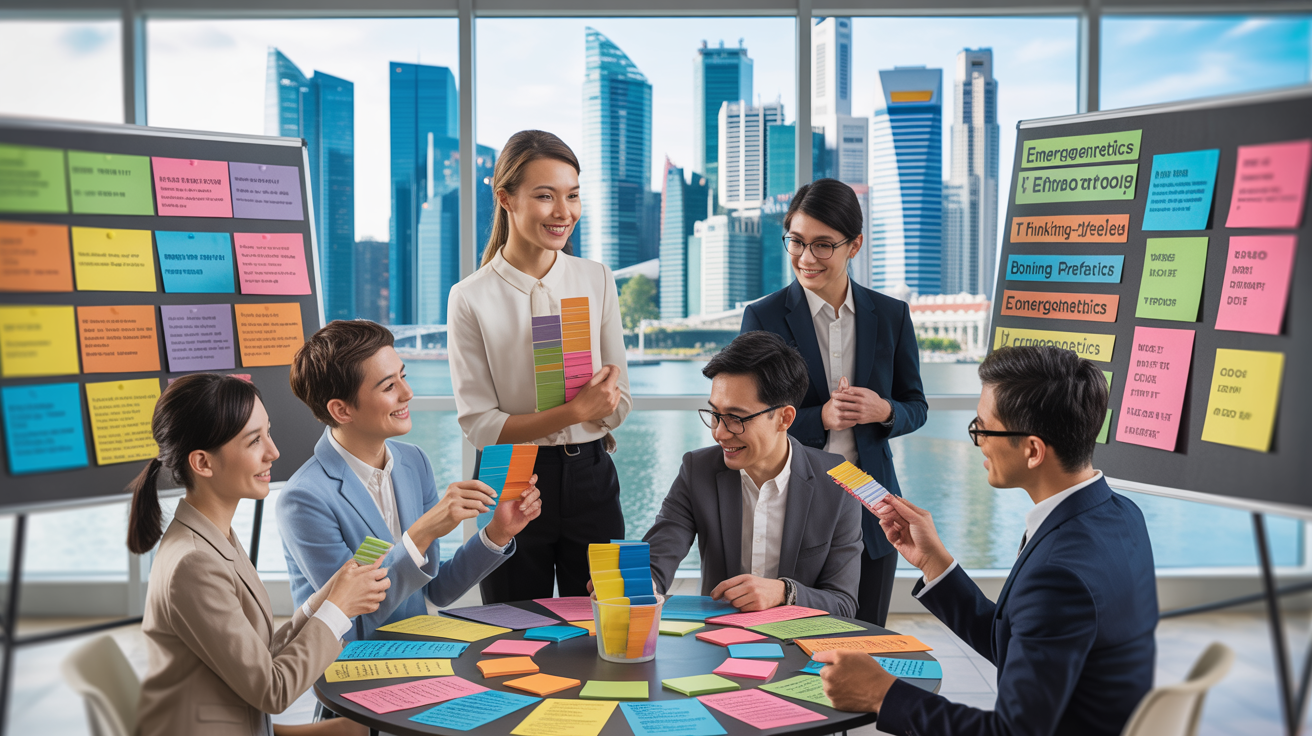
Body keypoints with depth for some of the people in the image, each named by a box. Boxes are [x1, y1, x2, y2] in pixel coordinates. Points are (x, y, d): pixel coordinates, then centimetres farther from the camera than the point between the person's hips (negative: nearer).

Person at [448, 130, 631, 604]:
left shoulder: (597, 281, 4)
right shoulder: (471, 299, -6)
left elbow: (617, 405, 4)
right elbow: (479, 425, -10)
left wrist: (600, 401, -18)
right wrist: (575, 411, -20)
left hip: (590, 479, 2)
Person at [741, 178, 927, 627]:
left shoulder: (891, 316, 4)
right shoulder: (764, 317, -3)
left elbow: (916, 406, 10)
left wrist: (883, 411, -12)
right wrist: (821, 418, -20)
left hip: (870, 506, 2)